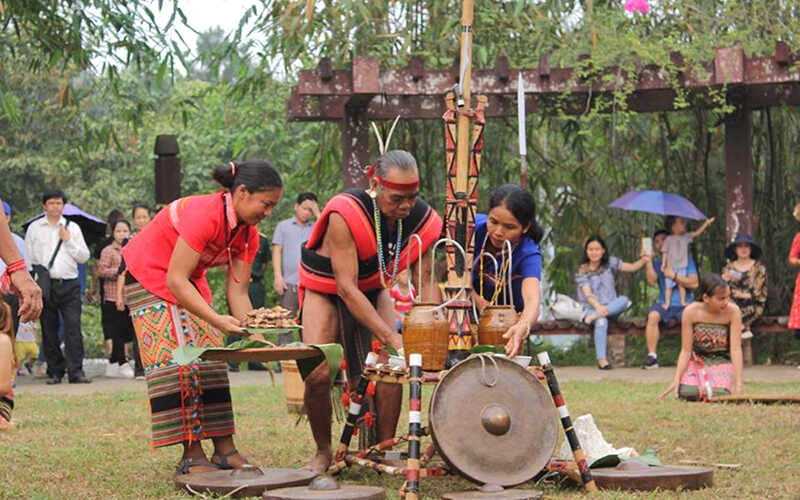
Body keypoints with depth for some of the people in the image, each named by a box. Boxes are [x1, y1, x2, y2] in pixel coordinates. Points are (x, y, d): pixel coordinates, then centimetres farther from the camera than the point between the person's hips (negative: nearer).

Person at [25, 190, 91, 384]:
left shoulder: (72, 228, 11)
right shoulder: (34, 228, 9)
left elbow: (84, 257, 8)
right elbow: (28, 257, 7)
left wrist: (69, 241, -4)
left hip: (69, 285, 0)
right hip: (44, 286, 0)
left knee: (73, 328, -10)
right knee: (49, 331, 3)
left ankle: (76, 372, -9)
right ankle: (54, 372, 11)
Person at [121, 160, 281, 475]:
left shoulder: (248, 233, -9)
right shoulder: (204, 215, -34)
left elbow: (237, 291, -10)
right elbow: (175, 281, -36)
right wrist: (217, 320, -45)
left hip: (189, 281, 8)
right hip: (147, 275, -8)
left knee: (211, 356, 0)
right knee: (176, 358, -15)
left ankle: (224, 449, 0)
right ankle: (192, 455, -15)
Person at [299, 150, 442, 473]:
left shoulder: (421, 219, -20)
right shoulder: (345, 214, -35)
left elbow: (426, 282, -13)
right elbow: (346, 288, -35)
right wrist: (390, 336, -38)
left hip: (372, 290, 4)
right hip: (326, 291, -4)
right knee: (318, 373, -16)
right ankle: (323, 452, 5)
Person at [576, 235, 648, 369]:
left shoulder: (610, 263, 8)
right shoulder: (583, 271, -2)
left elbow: (632, 267, 5)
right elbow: (587, 293, -14)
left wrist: (643, 260, -17)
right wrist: (598, 306, -33)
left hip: (611, 306, 3)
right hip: (591, 306, -3)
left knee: (624, 300, -31)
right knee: (601, 321, -37)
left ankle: (595, 316, -38)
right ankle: (601, 360, -39)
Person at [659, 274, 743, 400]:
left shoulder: (733, 311, -16)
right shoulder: (691, 312, -14)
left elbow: (735, 349, -18)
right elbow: (686, 351, -10)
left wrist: (738, 384, -26)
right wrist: (676, 380, -23)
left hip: (721, 361, -1)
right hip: (696, 360, 1)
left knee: (720, 394, -31)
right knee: (688, 392, -29)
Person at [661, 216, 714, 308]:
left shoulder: (686, 237, 6)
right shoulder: (668, 240, -4)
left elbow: (697, 232, 9)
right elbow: (665, 252, -3)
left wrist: (706, 223, 5)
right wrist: (663, 264, -8)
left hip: (682, 267, 3)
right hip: (671, 267, -3)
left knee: (682, 285, 6)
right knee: (668, 286, 0)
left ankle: (683, 302, 14)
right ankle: (667, 303, 6)